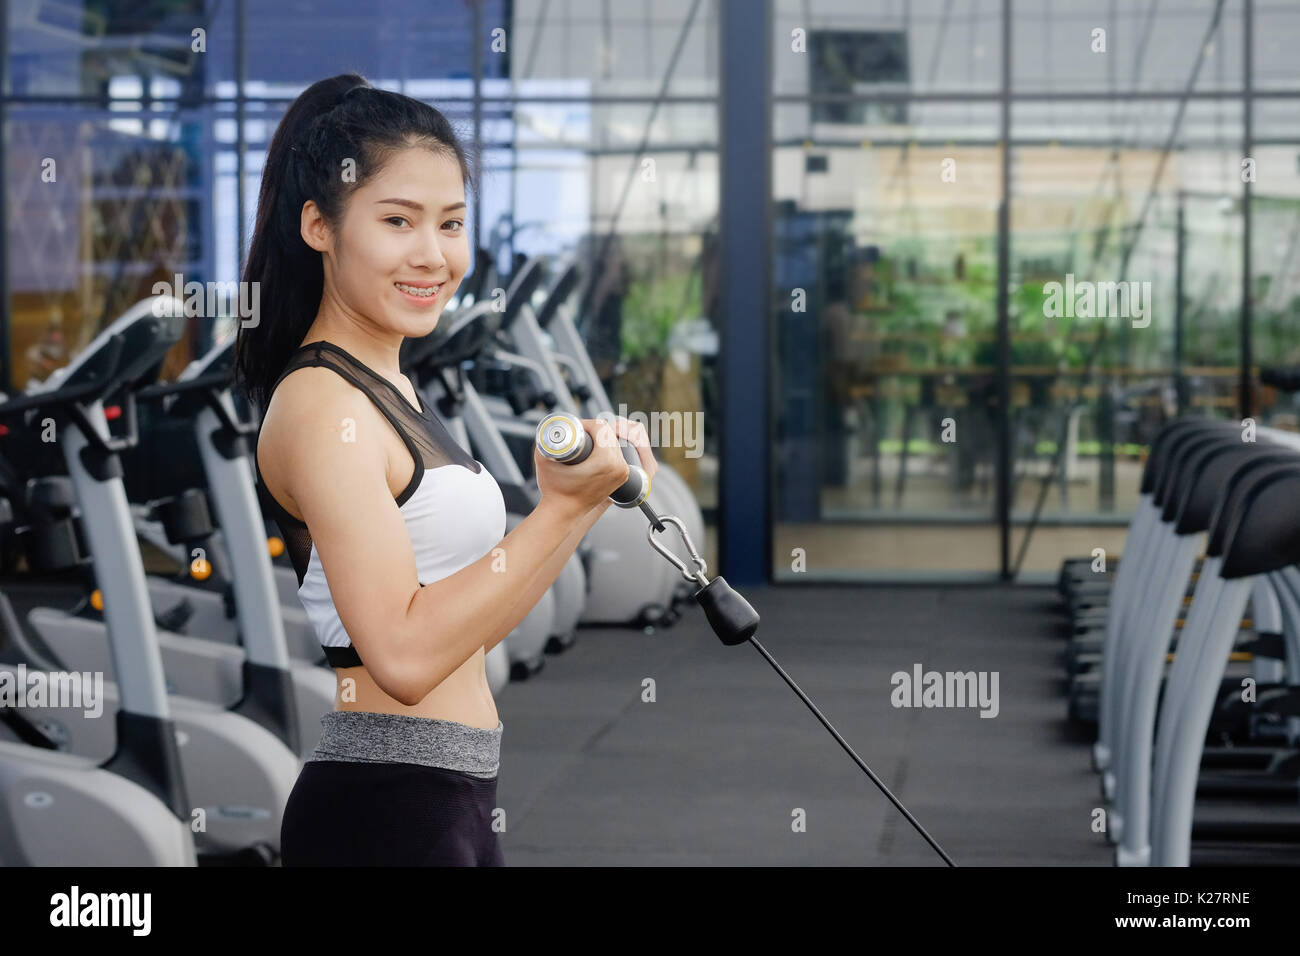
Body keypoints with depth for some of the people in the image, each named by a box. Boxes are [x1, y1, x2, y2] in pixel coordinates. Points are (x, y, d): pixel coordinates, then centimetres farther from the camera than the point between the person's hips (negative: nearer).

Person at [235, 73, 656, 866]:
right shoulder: (320, 404, -15)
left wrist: (592, 494, 7)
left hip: (455, 800, 9)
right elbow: (404, 654, -24)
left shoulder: (389, 391, 14)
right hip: (386, 808, -9)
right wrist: (563, 506, -23)